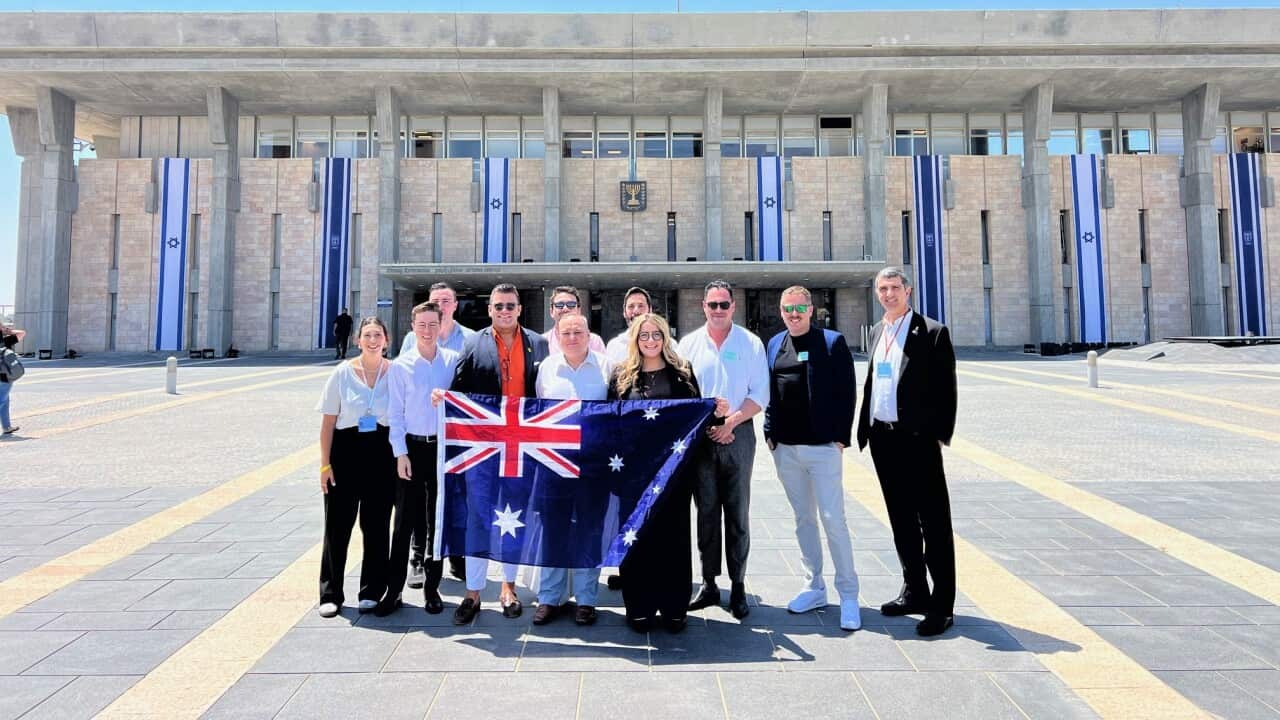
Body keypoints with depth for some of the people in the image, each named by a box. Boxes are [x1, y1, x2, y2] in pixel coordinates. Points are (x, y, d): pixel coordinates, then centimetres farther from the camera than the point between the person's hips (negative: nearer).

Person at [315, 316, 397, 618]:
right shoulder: (342, 373, 0)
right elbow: (328, 422, 2)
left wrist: (400, 458, -3)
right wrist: (325, 464, -2)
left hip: (382, 454, 0)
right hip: (346, 450, 0)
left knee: (376, 525, 8)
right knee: (337, 525, 5)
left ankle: (371, 592, 21)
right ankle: (330, 594, 18)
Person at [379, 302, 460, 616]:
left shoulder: (454, 361, 1)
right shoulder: (401, 366, 0)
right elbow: (395, 414, 0)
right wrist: (401, 454, -5)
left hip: (444, 447, 1)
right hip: (412, 448, -1)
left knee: (438, 520, 9)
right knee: (404, 521, 3)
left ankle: (432, 588, 21)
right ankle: (393, 590, 13)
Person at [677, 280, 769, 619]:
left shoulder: (751, 344, 2)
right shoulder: (689, 343, 6)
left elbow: (759, 394, -1)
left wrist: (731, 421, -14)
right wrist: (706, 425, -6)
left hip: (738, 435, -1)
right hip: (699, 436, 1)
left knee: (737, 512, 4)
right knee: (706, 511, 8)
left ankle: (738, 585, 13)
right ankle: (708, 583, 17)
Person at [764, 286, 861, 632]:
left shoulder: (833, 342, -3)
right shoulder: (773, 345, 11)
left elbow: (847, 392, -5)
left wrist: (841, 436, -10)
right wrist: (770, 432, 6)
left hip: (823, 447, -5)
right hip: (785, 448, 5)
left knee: (833, 520, -3)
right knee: (803, 519, 13)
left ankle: (848, 595, 9)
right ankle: (814, 588, 25)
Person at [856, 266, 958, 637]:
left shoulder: (932, 332, -5)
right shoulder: (876, 332, 14)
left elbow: (946, 389, -7)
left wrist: (940, 435, -12)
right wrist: (866, 427, 11)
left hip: (917, 438, -6)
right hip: (882, 437, 7)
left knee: (934, 523, 0)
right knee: (901, 520, 16)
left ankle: (941, 605, 9)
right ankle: (914, 592, 29)